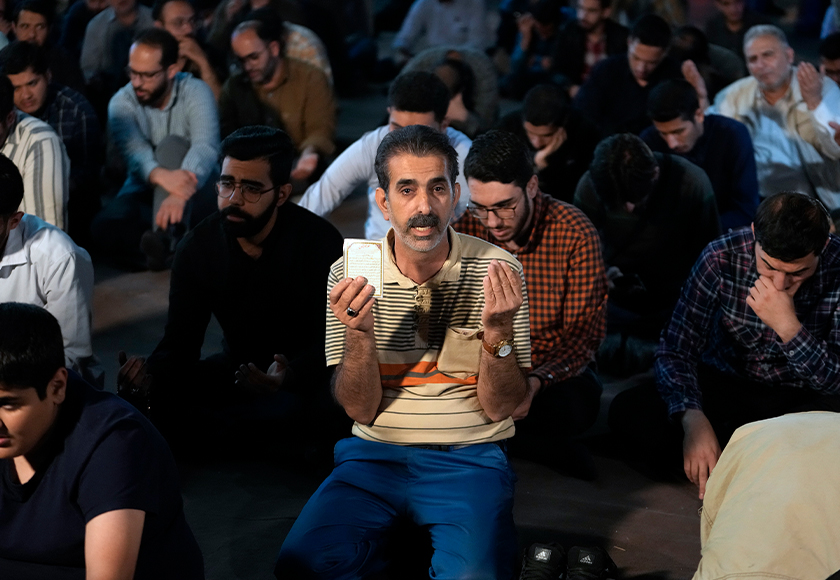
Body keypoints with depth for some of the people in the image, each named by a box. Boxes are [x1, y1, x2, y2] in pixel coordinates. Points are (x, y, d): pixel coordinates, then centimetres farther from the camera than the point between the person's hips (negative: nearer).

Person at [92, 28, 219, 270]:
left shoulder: (196, 93, -11)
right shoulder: (122, 102, -5)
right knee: (105, 227, -29)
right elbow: (134, 151, -24)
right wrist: (161, 176, -50)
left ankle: (165, 240, -47)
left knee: (173, 144, -32)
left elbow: (206, 147, -29)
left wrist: (179, 195, -50)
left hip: (194, 194, -1)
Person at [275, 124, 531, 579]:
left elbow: (498, 407, -2)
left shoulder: (497, 271, -3)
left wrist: (498, 330, -20)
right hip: (376, 452, 2)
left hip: (469, 457, -2)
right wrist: (358, 333, -20)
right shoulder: (350, 274, 0)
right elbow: (360, 409, -2)